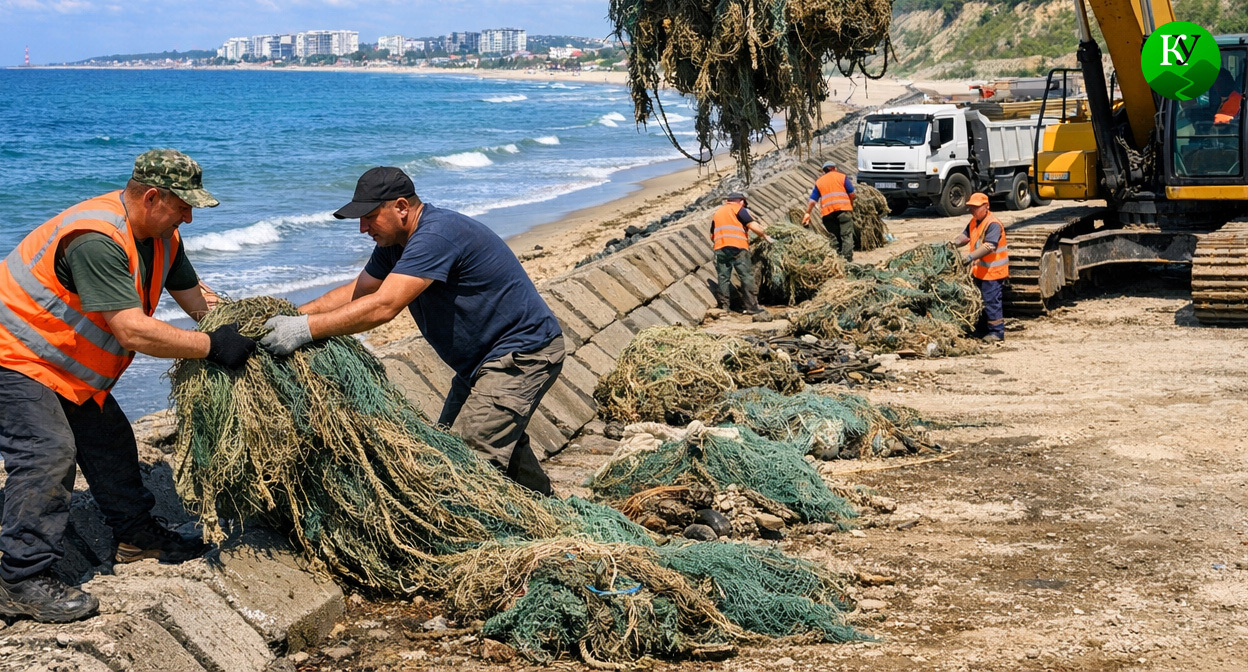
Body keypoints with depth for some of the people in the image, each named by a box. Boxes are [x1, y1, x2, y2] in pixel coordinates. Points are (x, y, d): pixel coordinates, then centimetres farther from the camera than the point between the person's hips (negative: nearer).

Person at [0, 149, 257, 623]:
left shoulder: (160, 237, 0)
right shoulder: (96, 239, -33)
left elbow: (197, 301, 8)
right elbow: (132, 332, -37)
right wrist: (212, 346, -31)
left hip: (65, 364, 10)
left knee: (109, 441, 15)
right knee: (47, 454, -18)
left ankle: (136, 533, 31)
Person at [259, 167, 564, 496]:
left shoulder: (437, 235, -27)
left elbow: (382, 307, -35)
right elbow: (356, 290, 11)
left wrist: (305, 329, -37)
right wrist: (292, 315, -3)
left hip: (525, 354, -11)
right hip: (481, 360, 11)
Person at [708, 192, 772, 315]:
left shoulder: (717, 213, 25)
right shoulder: (739, 210, 5)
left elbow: (712, 236, 26)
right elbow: (753, 225, -6)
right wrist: (765, 235, 7)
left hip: (720, 249, 5)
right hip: (738, 248, -5)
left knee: (723, 278, 7)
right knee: (747, 277, -4)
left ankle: (723, 307, 3)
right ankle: (752, 307, -7)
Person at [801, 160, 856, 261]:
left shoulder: (819, 182, 19)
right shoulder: (842, 177, 11)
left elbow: (812, 200, 11)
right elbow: (851, 194, 5)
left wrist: (807, 213, 12)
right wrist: (851, 206, 19)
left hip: (827, 212, 3)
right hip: (843, 209, -3)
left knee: (834, 236, 12)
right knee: (847, 235, -2)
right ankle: (848, 257, -11)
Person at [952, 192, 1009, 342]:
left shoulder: (993, 224, -20)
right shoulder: (974, 222, 11)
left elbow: (989, 246, -30)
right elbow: (966, 236, 16)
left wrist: (971, 256, -40)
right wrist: (955, 243, -7)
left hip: (992, 271, -10)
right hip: (980, 271, 10)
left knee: (991, 301, -7)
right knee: (981, 301, 18)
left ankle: (997, 332, 0)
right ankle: (983, 329, 29)